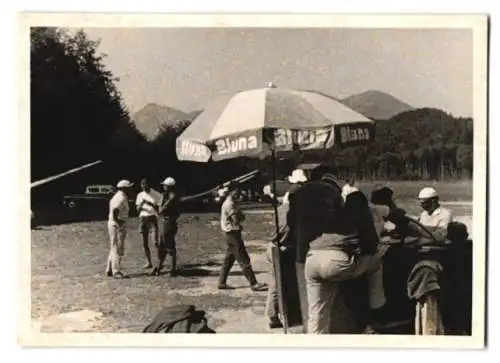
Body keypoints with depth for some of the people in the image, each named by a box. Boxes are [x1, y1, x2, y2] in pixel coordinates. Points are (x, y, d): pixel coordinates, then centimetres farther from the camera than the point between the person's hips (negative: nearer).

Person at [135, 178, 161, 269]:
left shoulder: (155, 195, 0)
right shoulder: (140, 195, 12)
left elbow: (158, 209, 0)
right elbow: (138, 210, 8)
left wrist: (151, 204, -16)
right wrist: (141, 204, -11)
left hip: (152, 218, -4)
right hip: (142, 219, 4)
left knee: (156, 241, -15)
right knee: (145, 243, 4)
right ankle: (148, 262, 11)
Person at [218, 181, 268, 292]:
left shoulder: (230, 202, 16)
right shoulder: (230, 204, -17)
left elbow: (241, 217, 13)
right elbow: (236, 219, -21)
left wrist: (239, 216, -6)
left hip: (231, 234, 10)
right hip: (233, 234, -10)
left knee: (228, 260, 14)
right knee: (244, 260, -9)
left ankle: (222, 283, 18)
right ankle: (254, 284, -7)